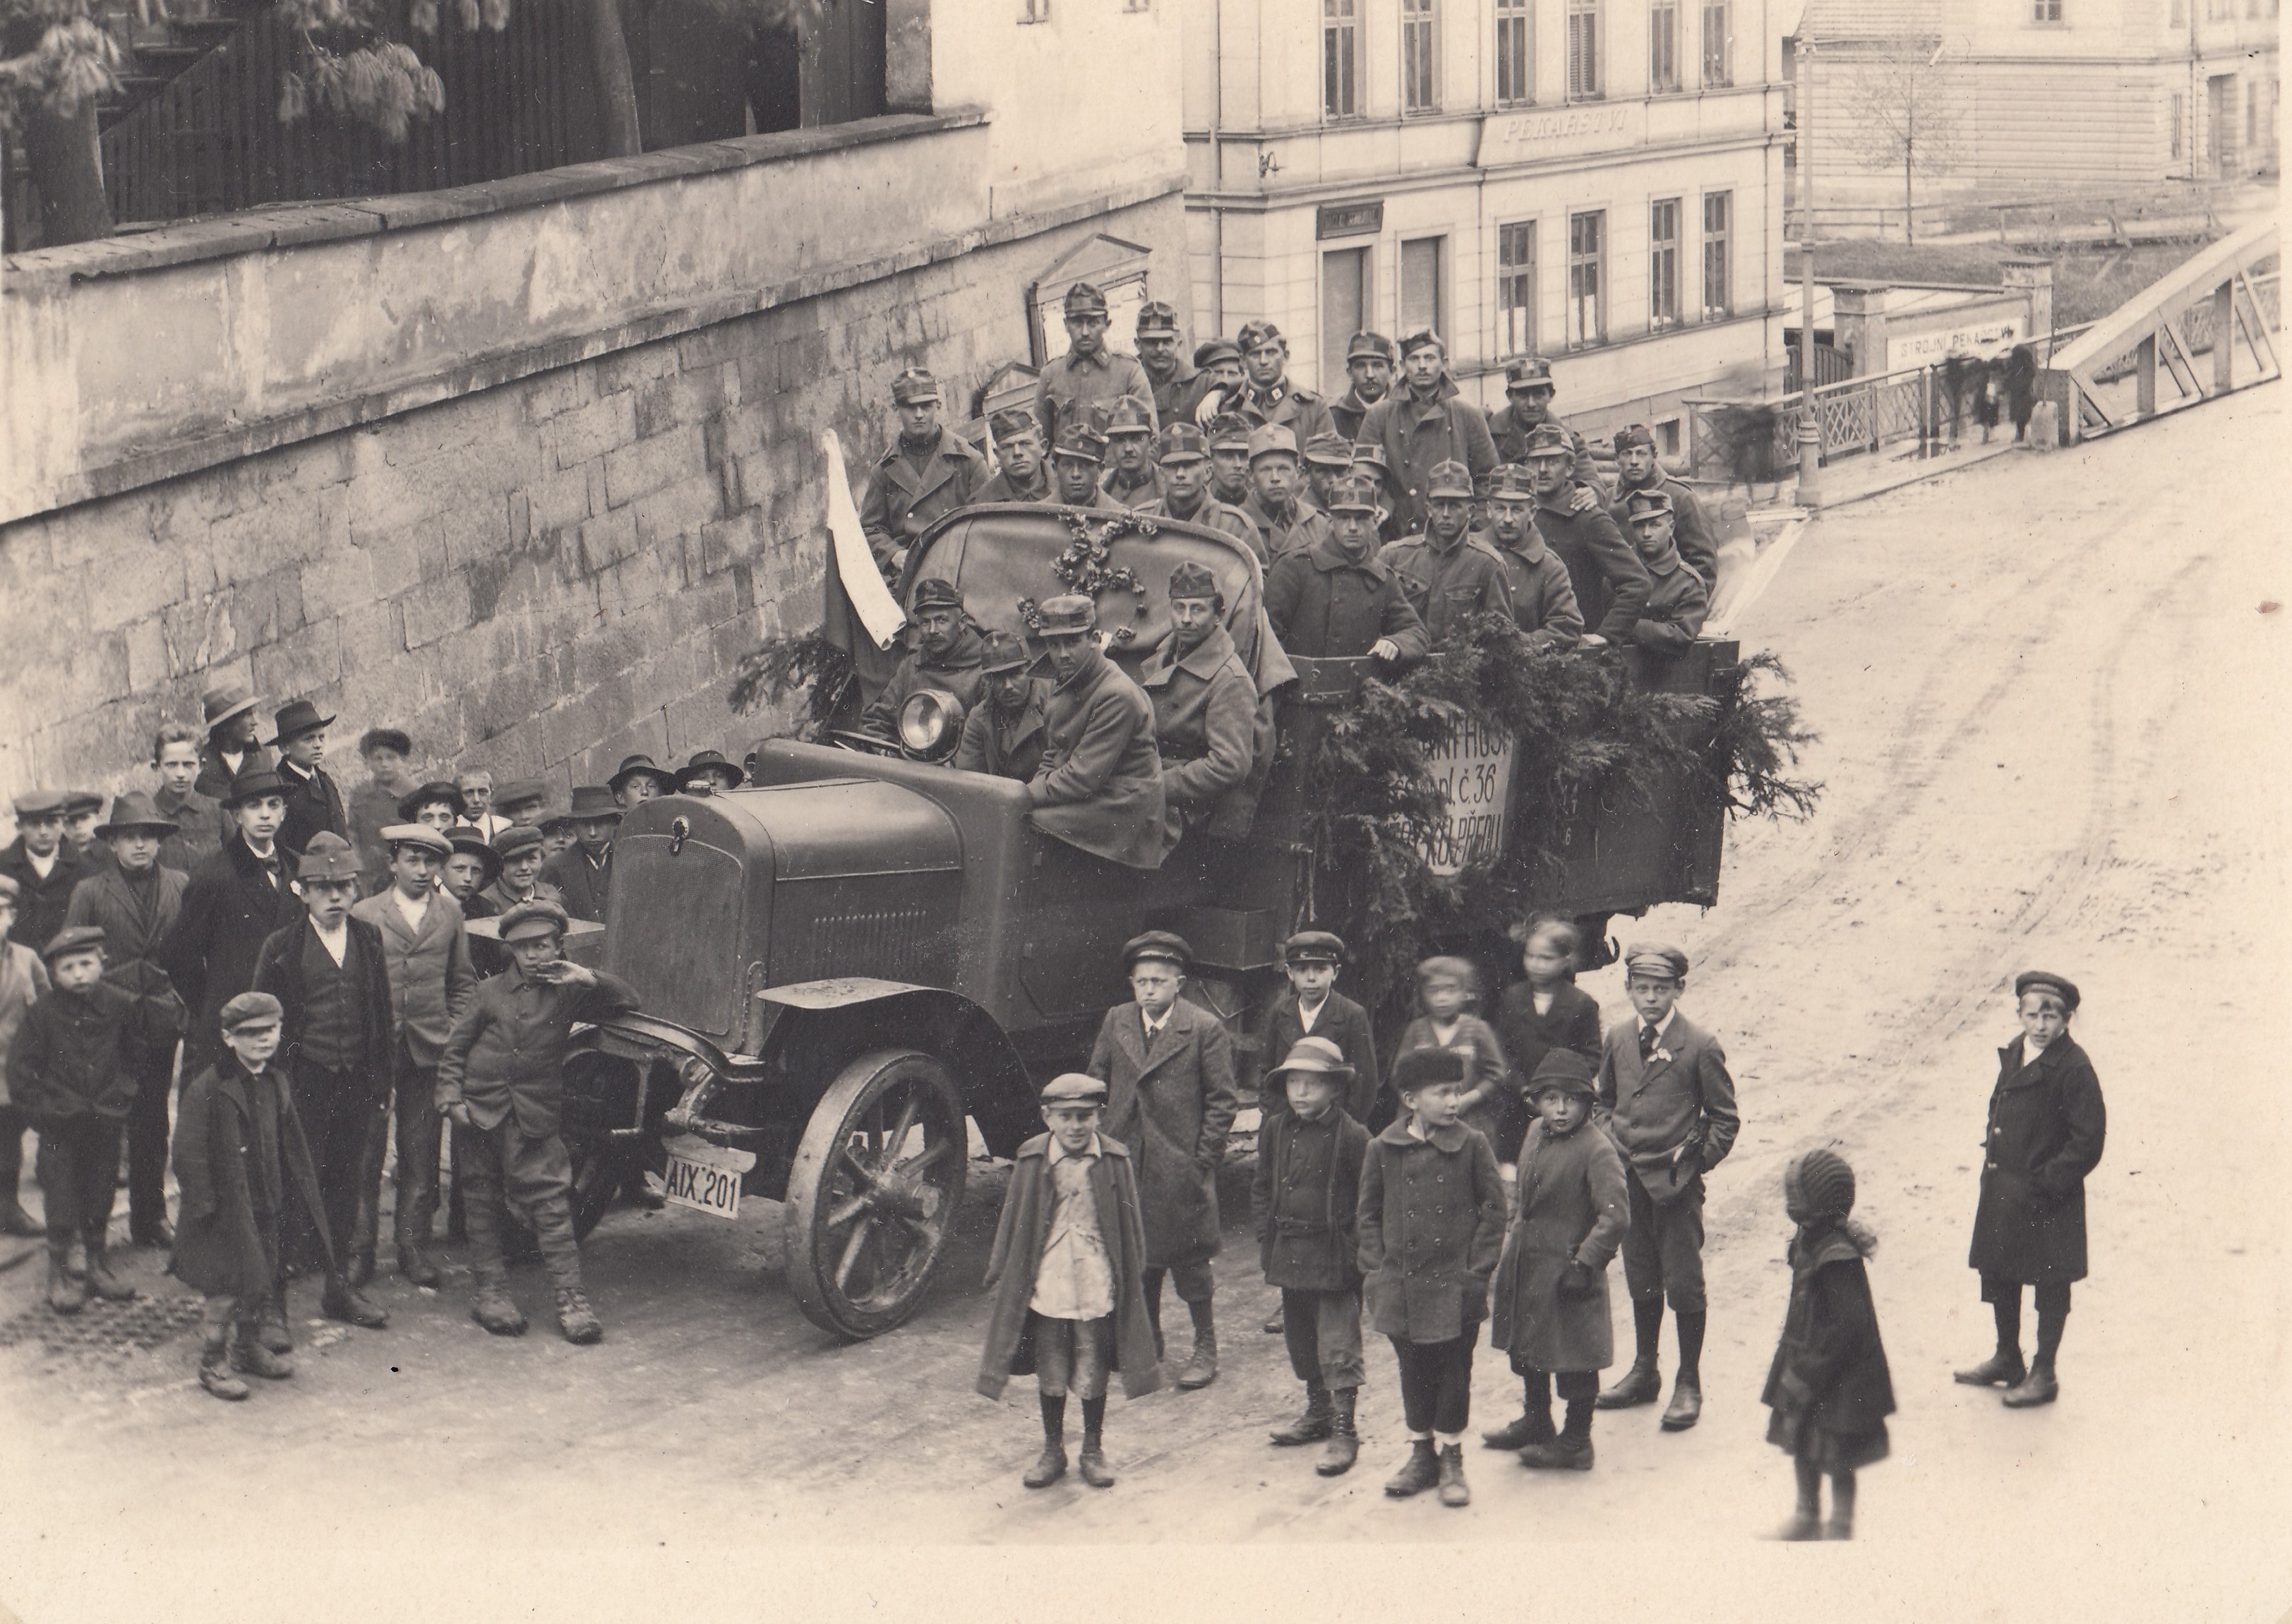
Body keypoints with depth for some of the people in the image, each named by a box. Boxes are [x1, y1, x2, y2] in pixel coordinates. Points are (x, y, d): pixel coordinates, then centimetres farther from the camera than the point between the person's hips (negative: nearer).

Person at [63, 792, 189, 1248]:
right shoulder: (90, 891, -1)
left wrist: (184, 1001, 2)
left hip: (161, 1021, 2)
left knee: (152, 1124, 9)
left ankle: (150, 1219, 19)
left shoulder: (180, 886, 5)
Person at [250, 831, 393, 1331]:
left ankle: (340, 1287, 25)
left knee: (346, 1186, 12)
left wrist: (380, 1087, 8)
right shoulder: (282, 946, -2)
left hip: (356, 1084, 4)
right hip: (303, 1082, -4)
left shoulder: (369, 941, 9)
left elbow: (381, 1017, 12)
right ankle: (273, 1300, -1)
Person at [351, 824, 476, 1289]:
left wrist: (454, 1033, 5)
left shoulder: (450, 914, 11)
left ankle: (413, 1246, 11)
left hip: (429, 1052, 2)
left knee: (421, 1155, 4)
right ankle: (358, 1246, 5)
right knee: (365, 1150, -3)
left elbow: (463, 981, 16)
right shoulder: (364, 915, 5)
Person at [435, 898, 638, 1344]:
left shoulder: (569, 994, 5)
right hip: (479, 1112, 1)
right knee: (482, 1205, 8)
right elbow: (454, 1048, 8)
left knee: (551, 1206, -6)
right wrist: (451, 1099, -3)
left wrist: (589, 979, -14)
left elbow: (626, 1002, 0)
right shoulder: (492, 993, 6)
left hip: (535, 1118, -1)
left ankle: (571, 1297, -5)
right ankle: (489, 1291, 17)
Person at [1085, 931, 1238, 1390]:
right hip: (1127, 1163, 4)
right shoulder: (1116, 1022, 8)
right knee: (1138, 1258, 12)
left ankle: (1205, 1348, 13)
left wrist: (1201, 1162, -9)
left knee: (1189, 1258, 1)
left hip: (1180, 1167, -4)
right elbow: (1095, 1084, 13)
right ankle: (1147, 1343, 26)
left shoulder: (1205, 1030, -6)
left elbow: (1222, 1101, -5)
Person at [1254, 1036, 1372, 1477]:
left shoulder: (1352, 1137, -11)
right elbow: (1262, 1187, 14)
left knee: (1338, 1346, -4)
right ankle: (1318, 1413, 34)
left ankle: (1344, 1431, 0)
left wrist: (1356, 1248, -11)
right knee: (1300, 1338, 18)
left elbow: (1366, 1199, -7)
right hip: (1289, 1254, 6)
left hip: (1335, 1257, -6)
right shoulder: (1275, 1131, 4)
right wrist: (1265, 1237, 7)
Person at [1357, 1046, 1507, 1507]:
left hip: (1454, 1288, -2)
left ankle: (1451, 1459, 18)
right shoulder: (1383, 1149, 0)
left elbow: (1493, 1209, 1)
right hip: (1401, 1287, 2)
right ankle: (1422, 1454, 26)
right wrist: (1376, 1266, 1)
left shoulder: (1472, 1147, -4)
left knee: (1454, 1374, 5)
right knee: (1414, 1373, 12)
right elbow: (1368, 1213, 9)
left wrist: (1477, 1270, -5)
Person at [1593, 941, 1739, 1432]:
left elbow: (1725, 1119, -3)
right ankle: (1644, 1373, 28)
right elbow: (1605, 1101, 19)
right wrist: (1610, 1144, 5)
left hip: (1676, 1183, -5)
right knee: (1641, 1279, 16)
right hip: (1629, 1180, 5)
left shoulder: (1700, 1046, -10)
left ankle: (1689, 1385, 10)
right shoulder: (1617, 1040, 5)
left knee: (1683, 1284, 0)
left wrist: (1695, 1161, -9)